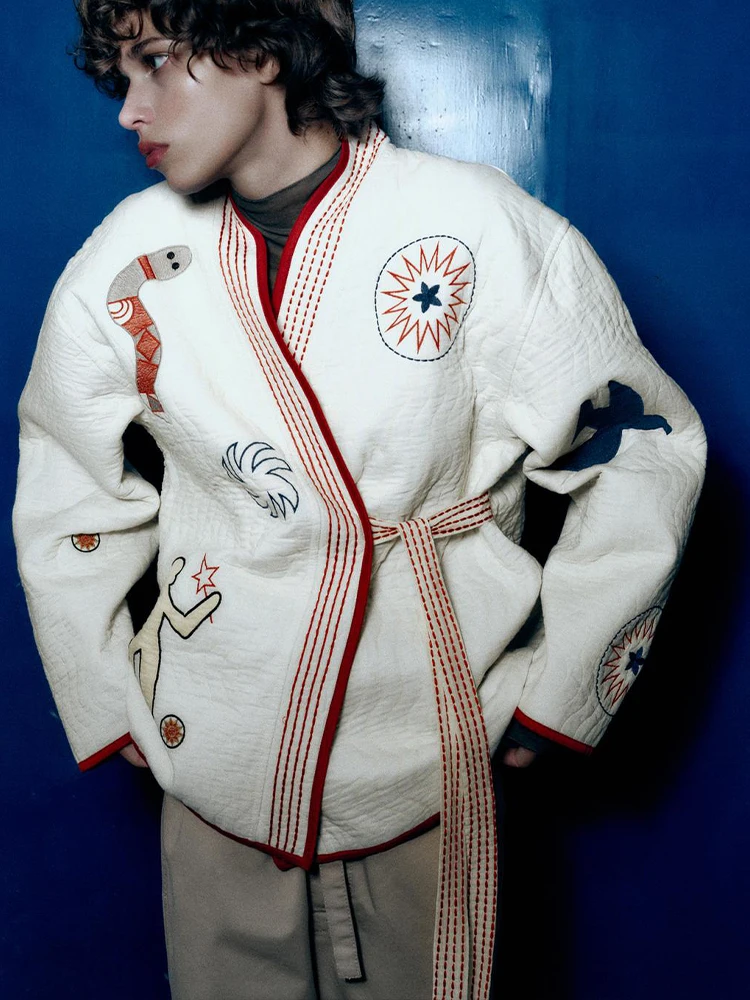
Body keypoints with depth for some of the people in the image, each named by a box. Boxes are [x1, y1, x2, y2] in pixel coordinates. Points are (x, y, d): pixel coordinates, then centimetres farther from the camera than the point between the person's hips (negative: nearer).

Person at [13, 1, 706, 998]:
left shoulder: (477, 229, -11)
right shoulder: (123, 264, -2)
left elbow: (644, 450, -5)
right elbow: (64, 501, 9)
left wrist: (559, 692, -4)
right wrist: (105, 709, 6)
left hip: (430, 767, -1)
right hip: (216, 773, 2)